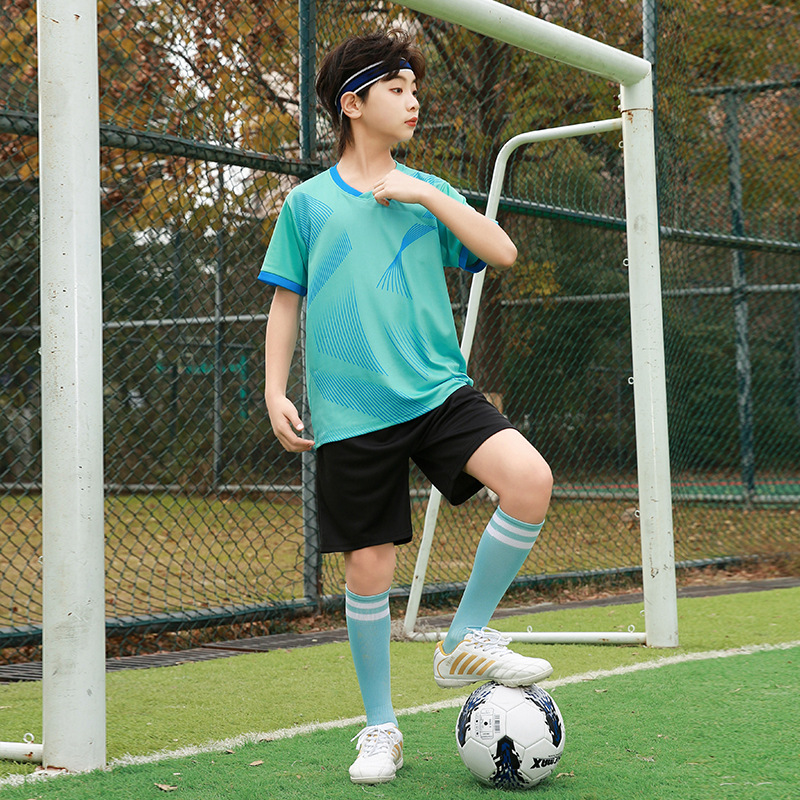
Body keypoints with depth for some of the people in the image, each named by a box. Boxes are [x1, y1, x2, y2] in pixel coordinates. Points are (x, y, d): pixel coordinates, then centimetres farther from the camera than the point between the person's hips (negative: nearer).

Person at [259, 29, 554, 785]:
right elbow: (285, 301, 9)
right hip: (350, 412, -2)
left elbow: (502, 252, 2)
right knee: (368, 570, -1)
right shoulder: (307, 203, 7)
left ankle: (466, 639, -4)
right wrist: (275, 390, -1)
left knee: (530, 479, -23)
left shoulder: (426, 192, 13)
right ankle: (380, 729, 19)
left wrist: (427, 195, -6)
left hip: (438, 390, 2)